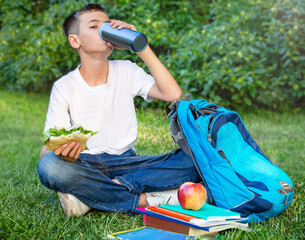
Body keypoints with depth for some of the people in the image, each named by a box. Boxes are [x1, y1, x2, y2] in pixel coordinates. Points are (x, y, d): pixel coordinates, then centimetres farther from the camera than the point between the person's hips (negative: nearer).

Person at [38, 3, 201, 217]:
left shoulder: (126, 71, 5)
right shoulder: (64, 87, 0)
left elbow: (173, 94, -10)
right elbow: (47, 148, -7)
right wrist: (62, 150, -33)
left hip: (125, 161, 2)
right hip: (84, 164, -1)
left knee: (193, 160, -22)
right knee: (49, 166, -36)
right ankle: (147, 199, -26)